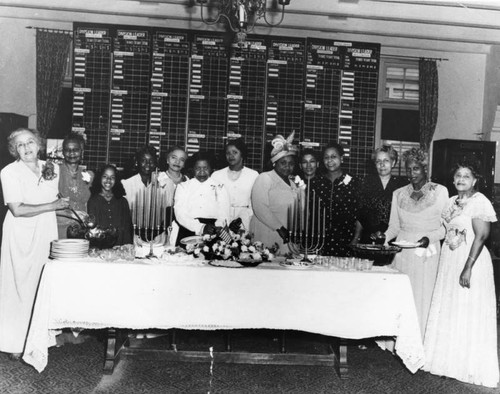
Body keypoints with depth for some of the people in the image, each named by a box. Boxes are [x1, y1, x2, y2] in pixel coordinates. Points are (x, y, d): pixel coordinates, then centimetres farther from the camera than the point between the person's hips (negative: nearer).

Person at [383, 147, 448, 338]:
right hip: (402, 253, 3)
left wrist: (429, 238, -16)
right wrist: (385, 235, -6)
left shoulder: (440, 191, 3)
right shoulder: (398, 194, 11)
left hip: (428, 254, -2)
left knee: (423, 299, -2)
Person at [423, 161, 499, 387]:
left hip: (470, 261, -8)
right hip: (449, 261, 8)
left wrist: (468, 267, -22)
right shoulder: (452, 201, 12)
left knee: (468, 315, 0)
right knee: (447, 311, 13)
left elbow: (481, 236, -19)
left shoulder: (479, 201, -13)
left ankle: (471, 367, 14)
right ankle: (449, 361, 26)